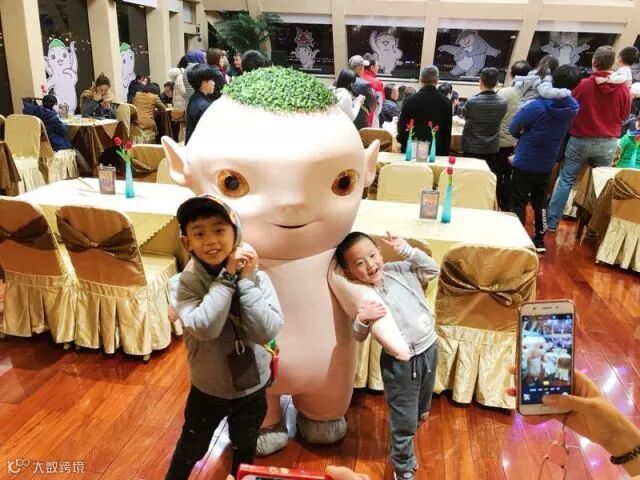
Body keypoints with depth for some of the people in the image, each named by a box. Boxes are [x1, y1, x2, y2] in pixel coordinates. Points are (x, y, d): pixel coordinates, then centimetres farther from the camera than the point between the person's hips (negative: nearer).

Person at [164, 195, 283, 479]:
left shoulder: (257, 278, -17)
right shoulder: (181, 284, -19)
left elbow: (266, 333, -28)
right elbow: (204, 328, -35)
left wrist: (245, 280, -29)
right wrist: (227, 276, -32)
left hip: (252, 389, 1)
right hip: (207, 391, -1)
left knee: (244, 451, 26)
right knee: (191, 450, 23)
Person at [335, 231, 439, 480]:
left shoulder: (402, 270, -7)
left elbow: (432, 269, -1)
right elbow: (358, 337, -12)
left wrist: (407, 250, -12)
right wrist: (362, 319, -35)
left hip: (429, 349, 5)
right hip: (399, 363, -5)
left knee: (420, 411, 29)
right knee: (403, 420, 8)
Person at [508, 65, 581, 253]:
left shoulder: (535, 106, -21)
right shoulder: (572, 108, -6)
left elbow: (513, 128, -8)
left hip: (524, 162, -5)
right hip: (547, 164, 5)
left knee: (518, 202, 5)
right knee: (539, 202, 18)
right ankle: (539, 240, 25)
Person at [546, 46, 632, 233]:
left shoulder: (582, 85, -12)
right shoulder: (623, 89, -6)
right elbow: (624, 115, 9)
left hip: (580, 140, -2)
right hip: (608, 143, 2)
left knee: (565, 181, 6)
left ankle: (551, 223, 6)